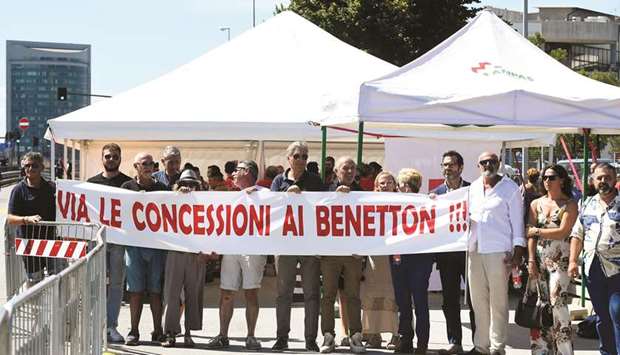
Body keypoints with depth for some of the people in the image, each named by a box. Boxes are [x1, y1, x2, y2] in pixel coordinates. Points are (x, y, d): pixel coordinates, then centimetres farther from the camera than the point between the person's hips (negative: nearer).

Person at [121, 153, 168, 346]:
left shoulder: (161, 188, 10)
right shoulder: (127, 187, 7)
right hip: (134, 243, -1)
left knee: (155, 290, 4)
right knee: (136, 290, -1)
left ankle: (158, 330, 11)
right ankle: (134, 331, 5)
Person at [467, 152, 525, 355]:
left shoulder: (510, 189, -1)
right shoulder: (473, 188, 14)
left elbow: (517, 222, -3)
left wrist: (518, 253, -9)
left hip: (499, 252, -5)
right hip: (474, 251, 5)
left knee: (498, 302, -3)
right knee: (478, 301, 7)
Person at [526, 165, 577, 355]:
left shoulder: (569, 204, 1)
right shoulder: (536, 204, 12)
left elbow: (563, 231, -9)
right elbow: (530, 235, 6)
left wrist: (538, 231, -2)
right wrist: (531, 260, -4)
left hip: (560, 259, -4)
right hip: (539, 259, 4)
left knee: (558, 302, -13)